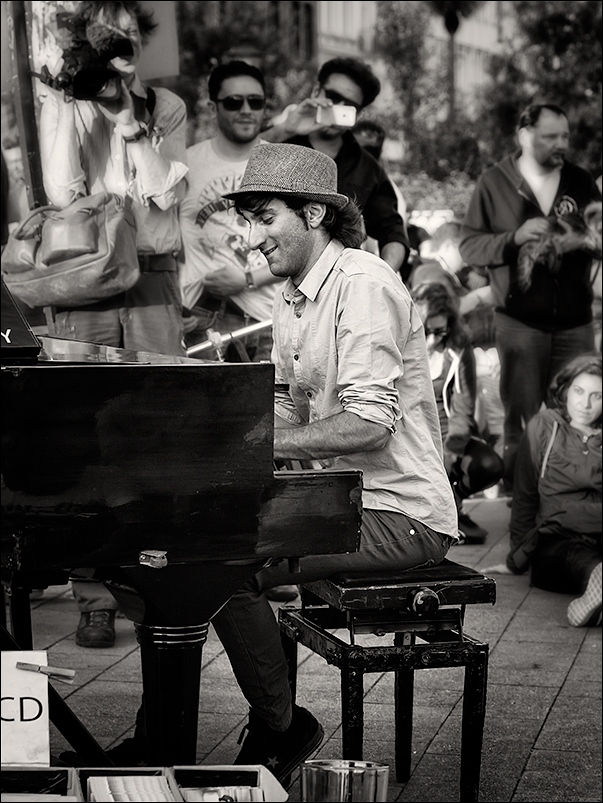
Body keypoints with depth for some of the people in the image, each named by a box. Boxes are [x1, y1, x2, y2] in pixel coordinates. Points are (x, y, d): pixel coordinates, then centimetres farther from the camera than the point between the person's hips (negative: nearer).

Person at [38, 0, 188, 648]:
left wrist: (126, 116, -7)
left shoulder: (165, 108, 10)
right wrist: (71, 103, -9)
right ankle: (95, 598, -1)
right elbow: (60, 191, -7)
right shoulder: (62, 105, 7)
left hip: (152, 282, 1)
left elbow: (164, 194, -3)